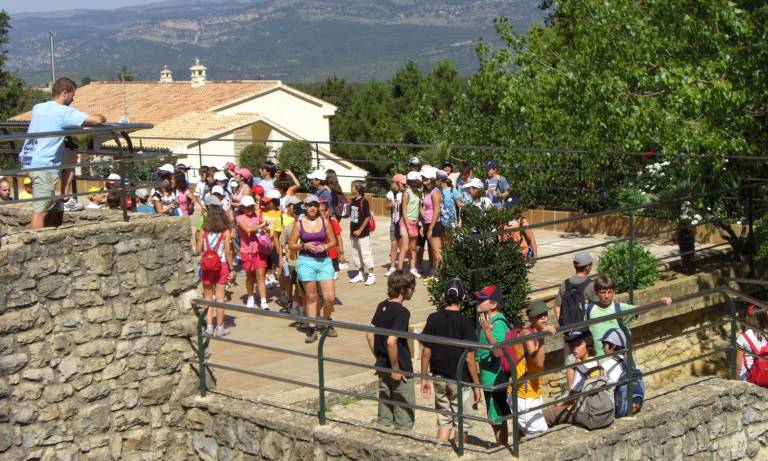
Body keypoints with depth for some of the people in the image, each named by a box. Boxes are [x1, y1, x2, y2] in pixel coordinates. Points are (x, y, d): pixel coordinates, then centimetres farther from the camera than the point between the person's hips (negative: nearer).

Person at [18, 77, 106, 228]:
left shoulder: (37, 108, 13)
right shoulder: (64, 112, -11)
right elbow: (96, 120, -16)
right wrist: (102, 118, 8)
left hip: (27, 160, 8)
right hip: (43, 166, -8)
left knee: (71, 156, 25)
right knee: (40, 212, -6)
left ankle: (66, 199, 22)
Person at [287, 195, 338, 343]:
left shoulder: (325, 222, 4)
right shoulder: (299, 224, 0)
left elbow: (333, 241, 11)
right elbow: (291, 245, 4)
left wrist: (325, 247, -9)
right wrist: (304, 246, -12)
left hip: (324, 261, 1)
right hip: (306, 262, -1)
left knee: (330, 297, -3)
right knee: (311, 297, 3)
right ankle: (311, 329, 11)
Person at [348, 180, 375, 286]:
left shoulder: (364, 201, -14)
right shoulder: (353, 201, 9)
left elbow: (368, 217, -15)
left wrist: (360, 230, -17)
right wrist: (351, 230, 12)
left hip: (363, 233, -8)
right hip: (354, 233, 8)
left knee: (366, 254, -5)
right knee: (356, 255, 14)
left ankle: (371, 276, 0)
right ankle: (360, 274, 24)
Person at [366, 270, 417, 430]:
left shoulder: (382, 306, 5)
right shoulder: (401, 312, -19)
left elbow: (369, 334, 12)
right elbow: (391, 341, -28)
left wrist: (378, 359, 16)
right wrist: (396, 369, -19)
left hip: (383, 367, 8)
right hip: (400, 371, -8)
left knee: (384, 417, 16)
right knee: (404, 418, 4)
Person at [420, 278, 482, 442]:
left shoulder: (433, 319, -3)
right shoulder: (465, 323, -15)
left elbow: (426, 352, 0)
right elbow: (470, 358, -15)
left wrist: (424, 378, 10)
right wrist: (477, 385, -7)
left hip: (439, 378, 4)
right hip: (460, 380, -4)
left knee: (444, 421, 15)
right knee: (463, 423, 10)